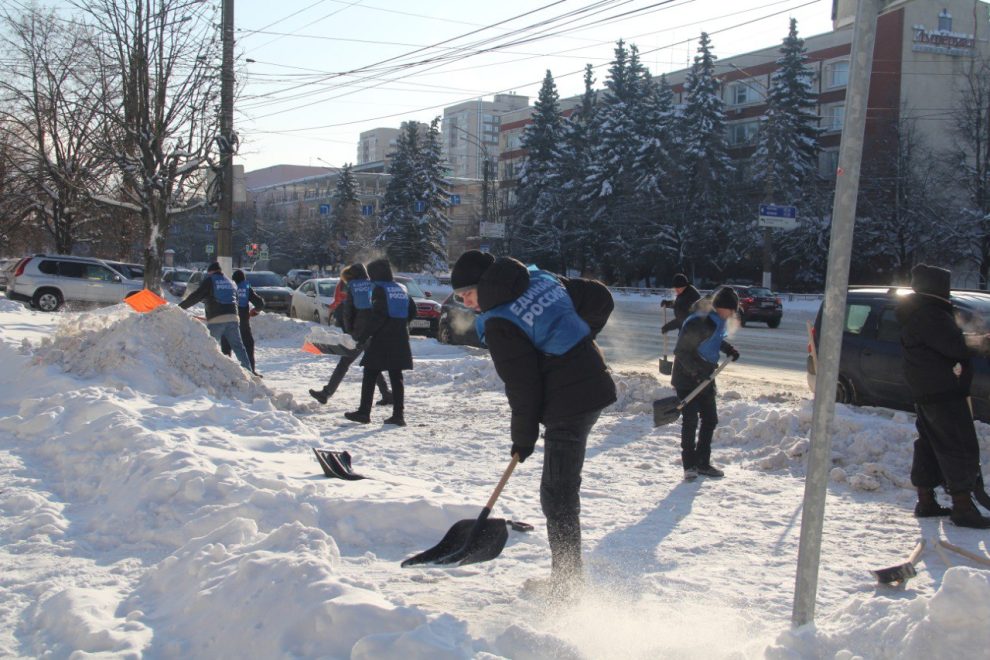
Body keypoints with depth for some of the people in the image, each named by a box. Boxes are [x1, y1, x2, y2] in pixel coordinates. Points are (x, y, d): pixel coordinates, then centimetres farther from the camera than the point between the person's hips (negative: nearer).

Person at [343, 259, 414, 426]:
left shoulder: (379, 289, -8)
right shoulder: (401, 289, 13)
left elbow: (377, 315, -17)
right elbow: (412, 312, 19)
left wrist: (361, 335, -13)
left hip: (382, 340, -6)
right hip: (400, 340, 6)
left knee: (370, 376, 2)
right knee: (396, 377, 7)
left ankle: (364, 412, 2)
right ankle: (398, 414, 3)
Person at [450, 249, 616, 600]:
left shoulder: (498, 324, -14)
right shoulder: (542, 279, 8)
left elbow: (522, 387, -13)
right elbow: (600, 298, 13)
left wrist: (523, 437, 0)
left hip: (567, 406, -9)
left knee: (558, 496, -1)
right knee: (562, 489, 18)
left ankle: (565, 584, 5)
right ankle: (566, 576, 27)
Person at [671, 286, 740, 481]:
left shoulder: (717, 321, 3)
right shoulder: (699, 324, -25)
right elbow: (681, 351, -23)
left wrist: (728, 348, 5)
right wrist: (696, 372, -28)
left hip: (705, 379, 9)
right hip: (687, 379, -9)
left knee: (710, 420, 10)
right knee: (690, 421, -10)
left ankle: (703, 462, 21)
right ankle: (689, 465, -1)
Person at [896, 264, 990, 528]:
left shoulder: (915, 311, 16)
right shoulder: (928, 313, -18)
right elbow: (954, 346, -24)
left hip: (924, 391, 11)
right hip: (943, 391, -11)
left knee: (930, 443, 15)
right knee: (961, 446, -7)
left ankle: (925, 501, 20)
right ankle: (962, 506, -7)